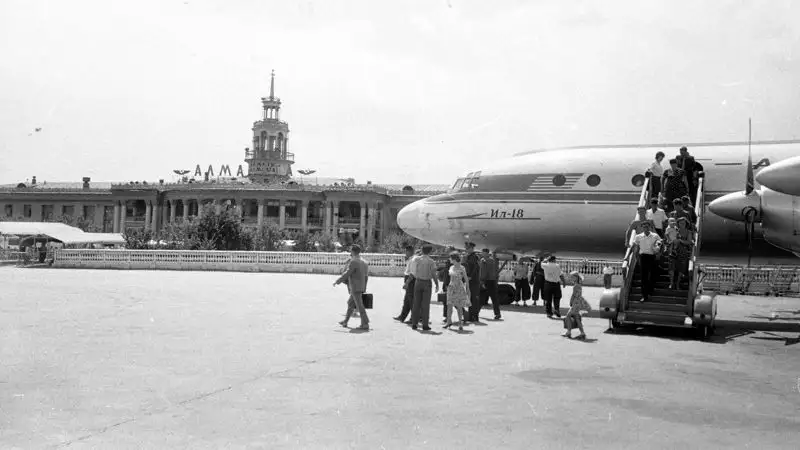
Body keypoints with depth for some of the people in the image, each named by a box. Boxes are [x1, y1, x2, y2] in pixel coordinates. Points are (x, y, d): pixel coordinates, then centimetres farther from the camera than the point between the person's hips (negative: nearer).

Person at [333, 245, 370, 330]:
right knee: (350, 304, 18)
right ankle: (345, 322, 25)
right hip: (361, 288, 9)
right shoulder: (364, 262, 11)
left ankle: (365, 324, -6)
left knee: (359, 306, -6)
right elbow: (366, 277, 14)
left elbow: (346, 274, -17)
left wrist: (337, 281, -7)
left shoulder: (353, 262, -15)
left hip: (355, 288, -9)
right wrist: (364, 289, 18)